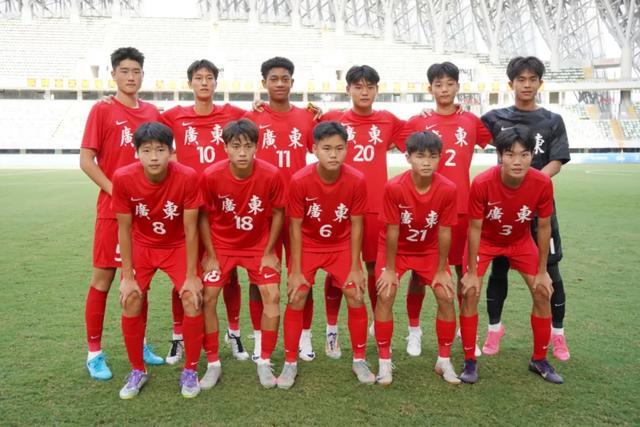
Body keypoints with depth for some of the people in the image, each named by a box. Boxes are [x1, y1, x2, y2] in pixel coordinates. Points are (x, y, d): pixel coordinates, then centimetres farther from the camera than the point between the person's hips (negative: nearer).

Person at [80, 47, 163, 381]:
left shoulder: (151, 112, 10)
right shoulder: (102, 111, -3)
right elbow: (86, 160, -7)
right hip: (112, 208, -4)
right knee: (103, 277, 1)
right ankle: (94, 353, 14)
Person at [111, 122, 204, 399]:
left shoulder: (187, 177, -27)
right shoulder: (123, 178, -23)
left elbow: (190, 229, -19)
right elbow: (124, 229, -12)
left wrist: (191, 276, -17)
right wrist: (128, 276, -12)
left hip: (178, 245, -1)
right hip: (141, 245, 1)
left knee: (192, 299, -16)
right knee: (131, 301, -12)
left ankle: (190, 371, 5)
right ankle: (137, 371, 11)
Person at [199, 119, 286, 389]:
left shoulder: (271, 175, -22)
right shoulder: (211, 176, -22)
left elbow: (278, 213, -7)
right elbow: (204, 216, -7)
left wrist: (268, 253, -6)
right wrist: (211, 255, -8)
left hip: (259, 246, 0)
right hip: (220, 245, 0)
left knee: (272, 296, -10)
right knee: (207, 298, -7)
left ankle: (264, 362, 8)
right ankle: (213, 364, 11)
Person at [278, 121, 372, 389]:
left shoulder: (356, 180, -22)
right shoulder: (300, 180, -26)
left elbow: (356, 226, -11)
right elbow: (296, 227, -16)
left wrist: (355, 268, -9)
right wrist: (295, 271, -14)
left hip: (341, 245, 1)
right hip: (308, 245, -1)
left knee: (356, 296, -5)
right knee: (296, 299, -7)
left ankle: (359, 360, 15)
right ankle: (290, 363, 10)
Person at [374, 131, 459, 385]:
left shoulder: (447, 189, -24)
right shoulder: (394, 187, -29)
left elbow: (444, 233, -15)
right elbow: (392, 231, -21)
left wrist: (441, 270, -9)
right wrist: (390, 269, -14)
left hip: (429, 250, 2)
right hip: (396, 249, -2)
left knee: (446, 296, -8)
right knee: (385, 295, -15)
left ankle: (444, 361, 10)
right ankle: (384, 362, 0)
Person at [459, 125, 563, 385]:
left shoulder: (542, 183, -28)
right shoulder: (482, 183, -34)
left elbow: (544, 227, -13)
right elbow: (475, 228, -22)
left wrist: (542, 272, -7)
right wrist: (472, 273, -16)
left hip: (521, 241, 3)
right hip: (485, 240, -2)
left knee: (542, 293, 0)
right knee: (470, 293, -11)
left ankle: (539, 359, 20)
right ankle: (469, 361, 4)